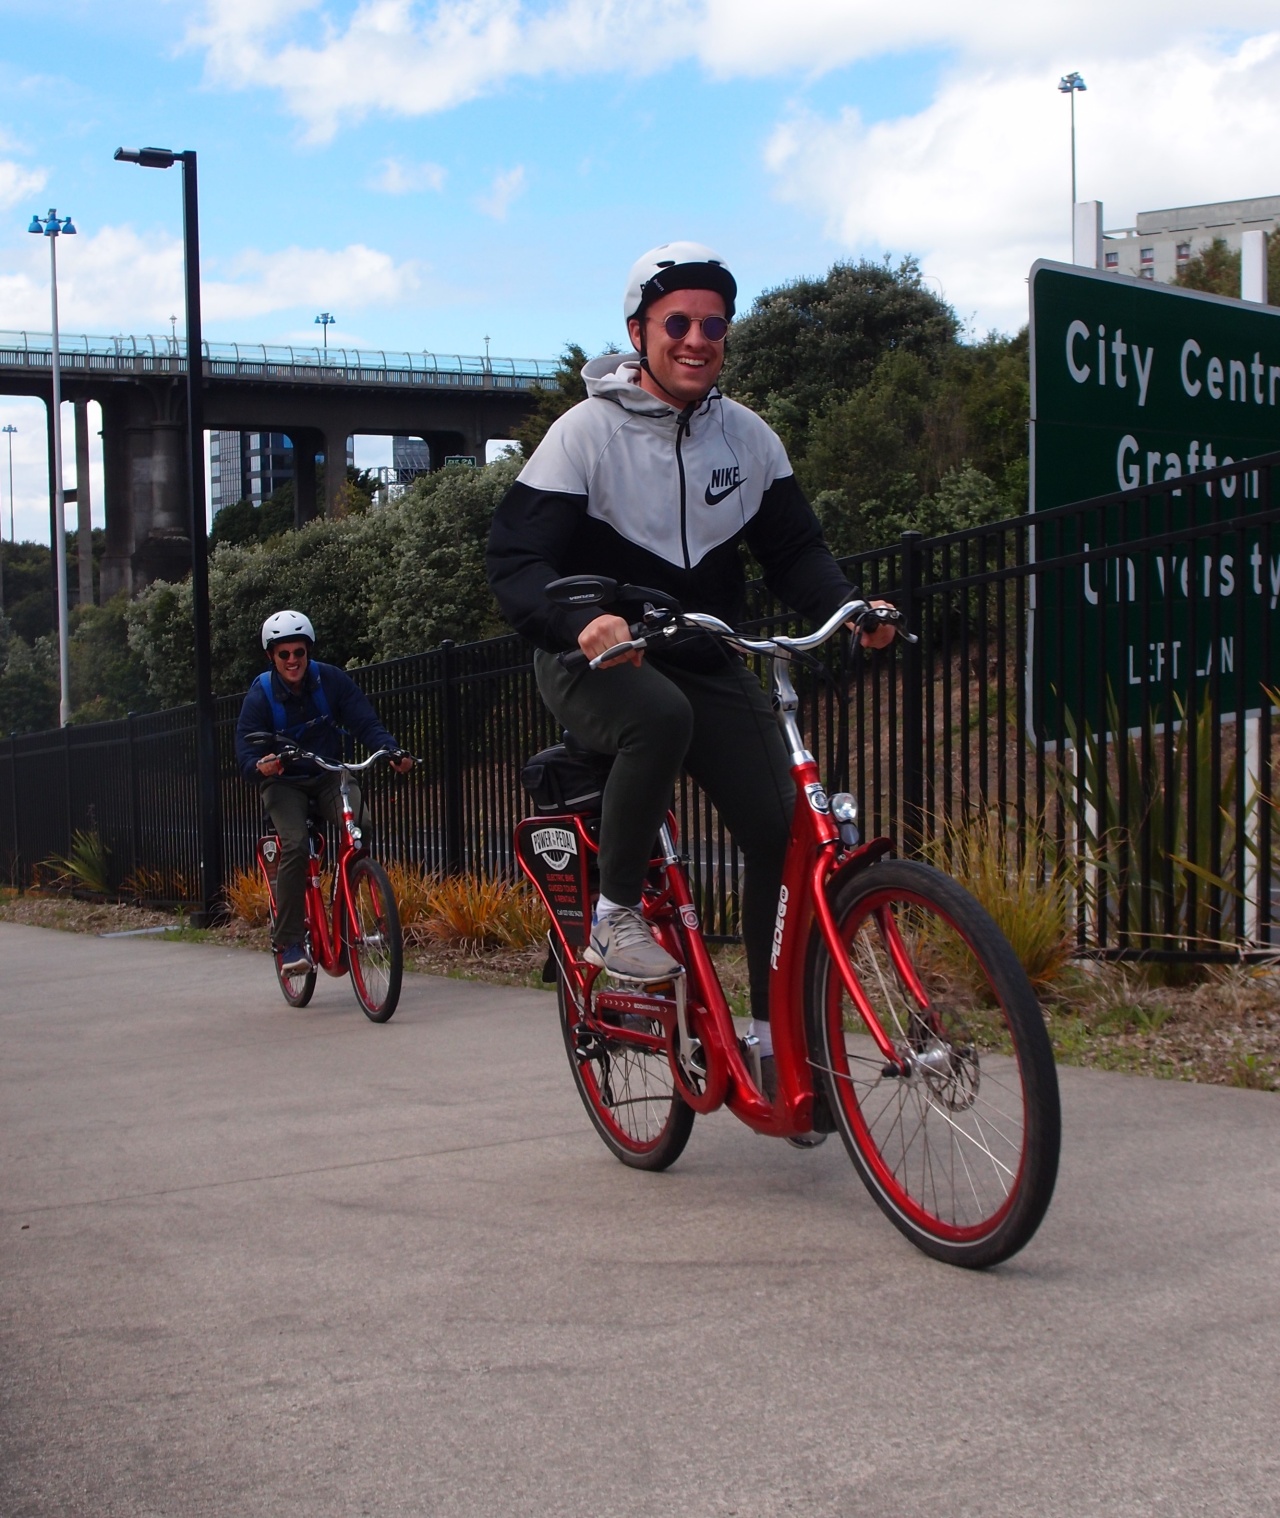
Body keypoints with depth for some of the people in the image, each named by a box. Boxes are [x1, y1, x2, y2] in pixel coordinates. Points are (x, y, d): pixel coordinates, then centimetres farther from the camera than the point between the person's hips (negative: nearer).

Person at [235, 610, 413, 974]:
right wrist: (259, 766, -42)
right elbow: (246, 747, -18)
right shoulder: (261, 693, -11)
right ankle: (288, 941, -19)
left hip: (328, 776, 2)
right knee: (294, 846, -27)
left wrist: (394, 751, -33)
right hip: (284, 782, -2)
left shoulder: (331, 679, -8)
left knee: (360, 824, -28)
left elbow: (365, 722, -13)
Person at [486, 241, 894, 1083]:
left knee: (783, 830, -9)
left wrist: (848, 607, -16)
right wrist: (582, 622, -41)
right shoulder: (589, 431, -12)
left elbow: (795, 549, 6)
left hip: (704, 658, 5)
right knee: (661, 719, -39)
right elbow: (516, 561, -20)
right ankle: (617, 912, -17)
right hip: (596, 660, -5)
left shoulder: (748, 436, 3)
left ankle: (774, 1031, 5)